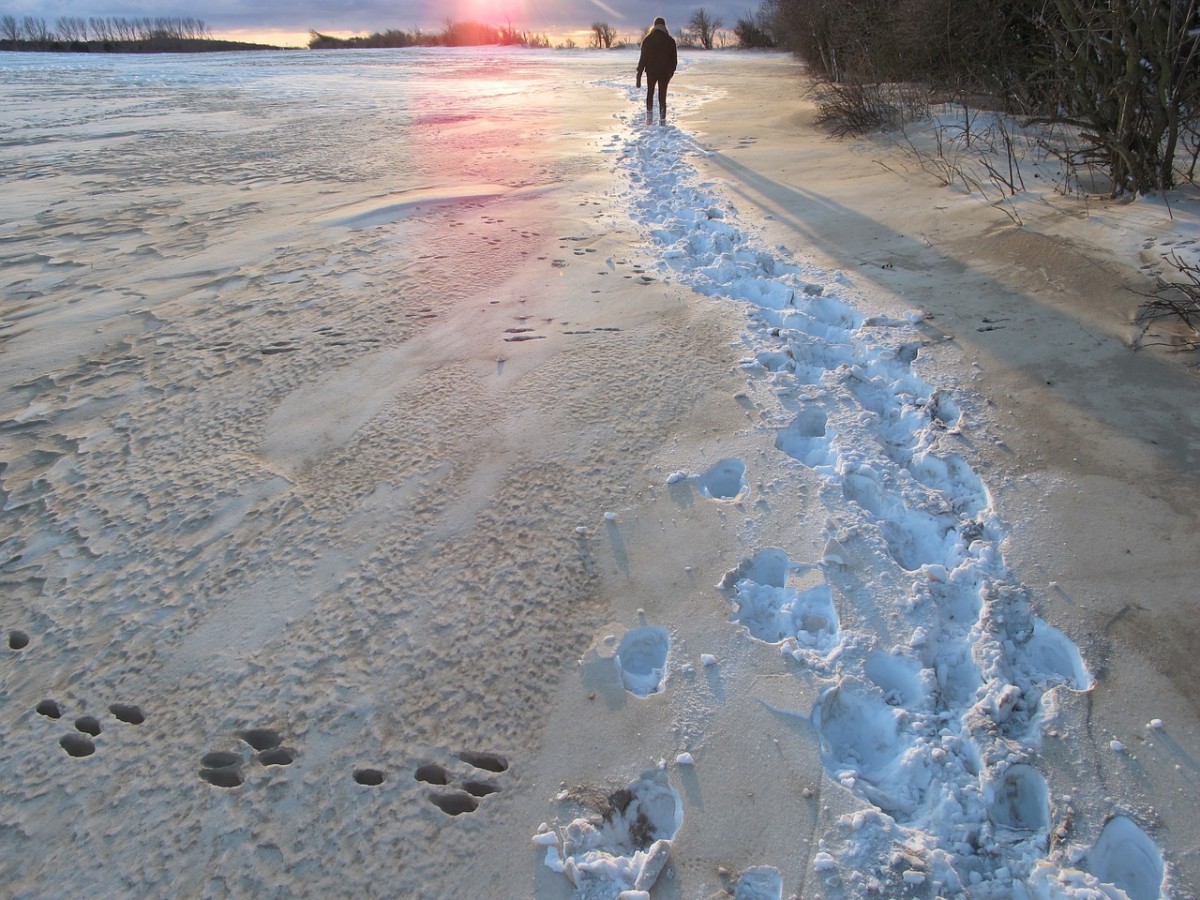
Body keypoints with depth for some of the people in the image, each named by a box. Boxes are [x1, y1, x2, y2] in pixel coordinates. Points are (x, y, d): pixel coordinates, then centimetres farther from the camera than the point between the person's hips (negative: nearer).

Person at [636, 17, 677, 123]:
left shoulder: (647, 40, -3)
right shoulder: (670, 40, 0)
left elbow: (643, 58, -6)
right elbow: (674, 59, 5)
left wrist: (639, 75, -3)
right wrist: (671, 71, 20)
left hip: (651, 71, 0)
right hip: (665, 72, 0)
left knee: (650, 93, 19)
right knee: (662, 96, 6)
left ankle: (649, 116, 8)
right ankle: (662, 120, 0)